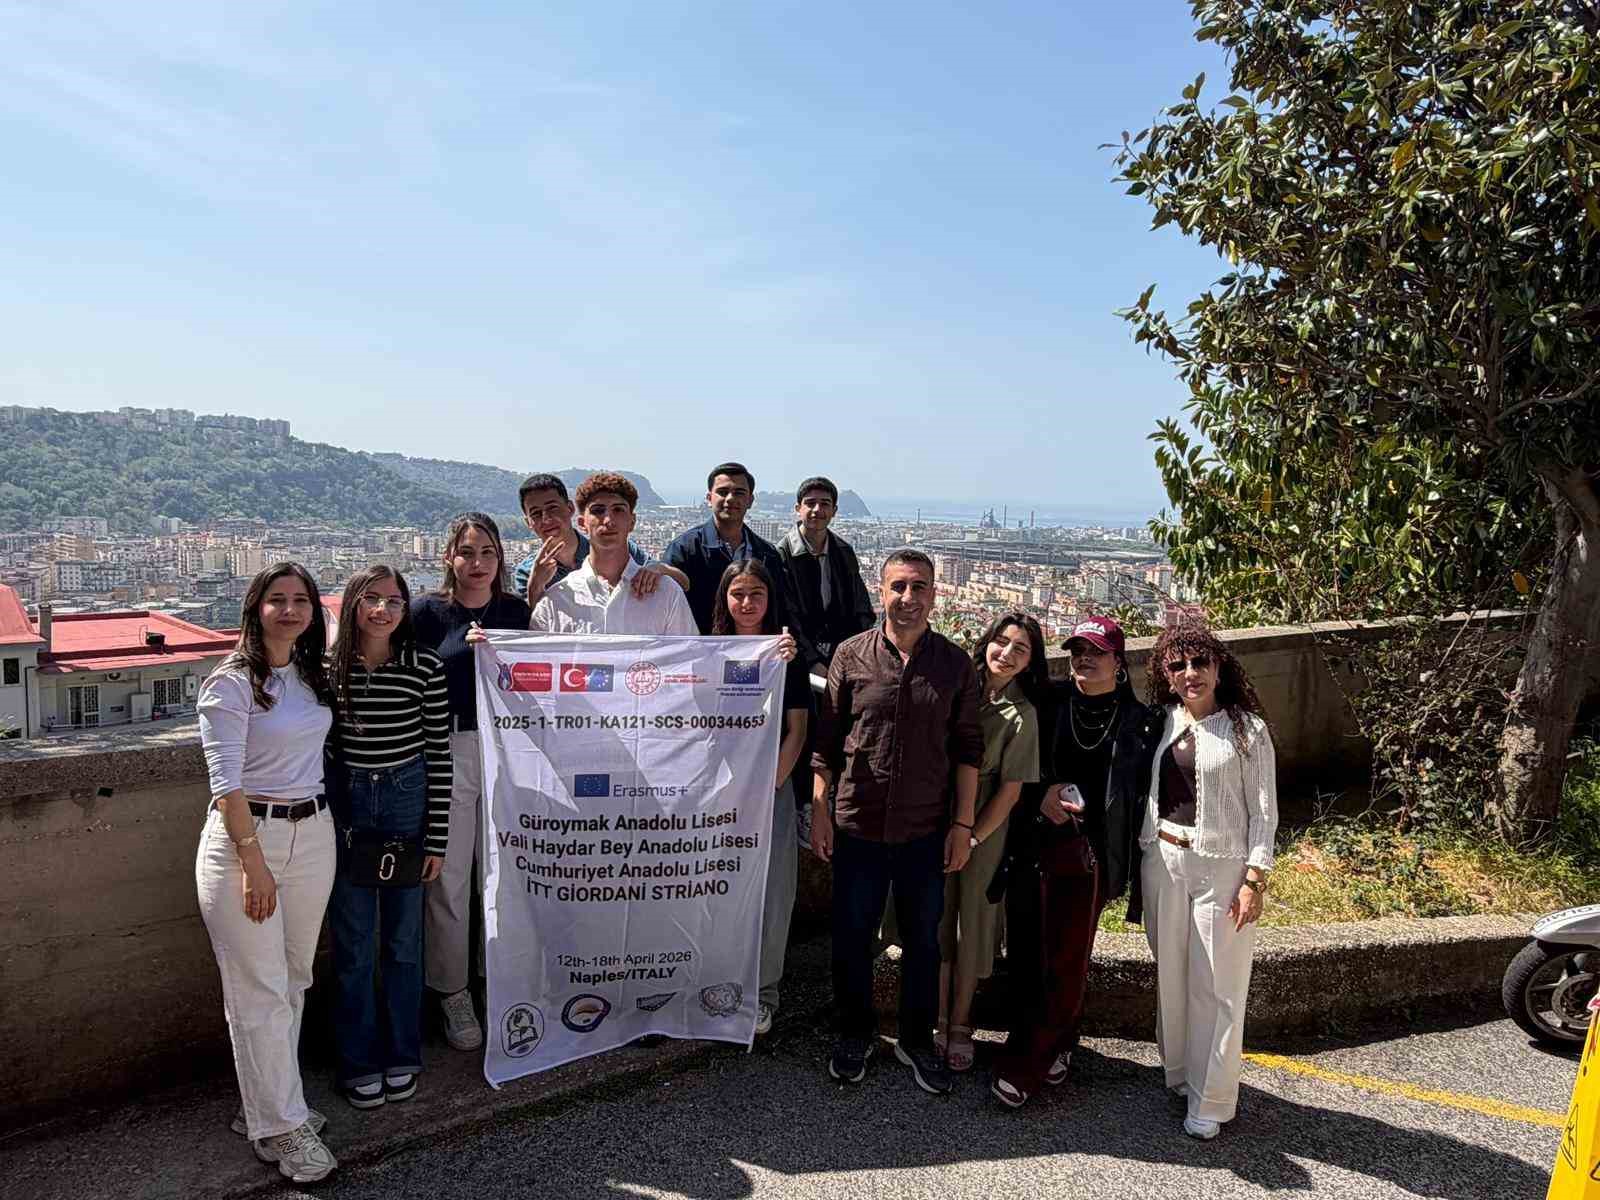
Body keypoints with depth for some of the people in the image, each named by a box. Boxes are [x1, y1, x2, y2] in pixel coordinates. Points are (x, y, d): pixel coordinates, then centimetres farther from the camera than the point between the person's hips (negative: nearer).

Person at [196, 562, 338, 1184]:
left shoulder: (313, 675, 9)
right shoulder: (232, 683, -11)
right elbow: (226, 783, -15)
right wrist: (254, 863, -17)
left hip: (312, 834, 7)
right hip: (244, 836, -6)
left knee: (293, 981, 14)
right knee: (259, 991, 0)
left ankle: (264, 1104, 30)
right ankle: (281, 1126, 12)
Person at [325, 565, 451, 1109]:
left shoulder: (427, 667, -7)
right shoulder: (325, 667, -4)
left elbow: (440, 753, -4)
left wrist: (437, 838, -5)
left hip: (408, 799, 0)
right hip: (344, 803, 0)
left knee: (403, 938, 11)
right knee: (353, 943, 8)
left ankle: (401, 1055, 28)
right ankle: (359, 1062, 25)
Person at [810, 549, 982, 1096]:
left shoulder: (955, 663, -1)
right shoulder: (851, 655, -4)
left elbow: (967, 748, 2)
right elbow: (826, 739, 1)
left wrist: (963, 824, -1)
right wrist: (818, 809, -2)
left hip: (926, 828, 1)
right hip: (857, 824, 0)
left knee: (922, 937, 14)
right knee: (852, 934, 13)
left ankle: (917, 1039, 34)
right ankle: (856, 1032, 35)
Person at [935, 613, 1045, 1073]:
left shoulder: (1022, 715, -6)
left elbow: (1011, 789, -6)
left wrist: (973, 838, -10)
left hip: (985, 832, -1)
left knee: (973, 926, 9)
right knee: (937, 923, 8)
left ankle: (959, 1027, 26)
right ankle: (937, 1023, 24)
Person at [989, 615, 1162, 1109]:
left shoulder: (1140, 722, 1)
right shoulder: (1048, 703, 2)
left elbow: (1145, 795, 4)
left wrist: (1131, 866, 0)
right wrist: (1040, 794, -11)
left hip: (1089, 856, -1)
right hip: (1031, 849, 1)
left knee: (1067, 961, 3)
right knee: (1026, 956, 5)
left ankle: (1021, 1066, 16)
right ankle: (1053, 1049, 25)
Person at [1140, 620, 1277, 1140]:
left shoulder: (1248, 730, -4)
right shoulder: (1162, 724, 6)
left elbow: (1264, 811, -4)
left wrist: (1255, 880, -9)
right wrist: (1143, 852, 7)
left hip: (1221, 866, -4)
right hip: (1163, 860, 4)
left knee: (1216, 983, 0)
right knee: (1170, 974, 11)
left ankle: (1210, 1099, 13)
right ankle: (1177, 1073, 29)